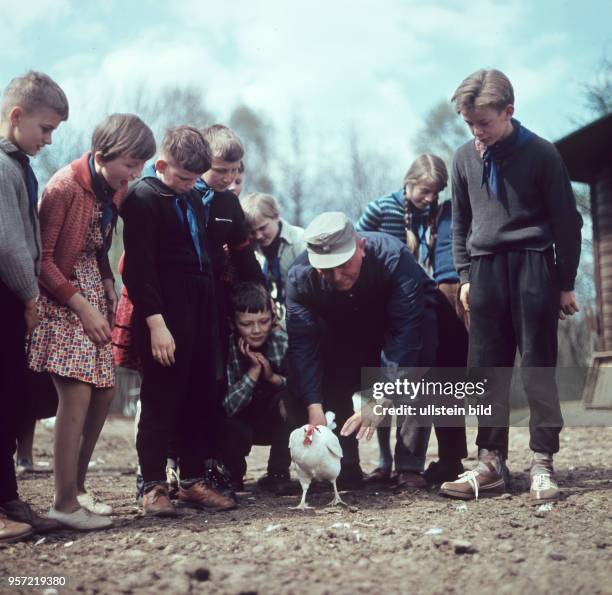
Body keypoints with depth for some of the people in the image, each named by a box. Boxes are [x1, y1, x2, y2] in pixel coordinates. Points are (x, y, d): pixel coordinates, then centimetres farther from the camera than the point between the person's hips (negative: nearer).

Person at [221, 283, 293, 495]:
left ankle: (277, 473, -8)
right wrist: (253, 371, -35)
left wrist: (273, 377, -31)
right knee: (235, 429, -34)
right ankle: (232, 475, 1)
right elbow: (226, 407, -28)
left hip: (275, 422, 3)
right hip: (238, 423, -3)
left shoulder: (284, 342, -18)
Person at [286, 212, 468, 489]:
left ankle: (451, 462, -10)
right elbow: (303, 345, -32)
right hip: (344, 330, 2)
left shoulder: (393, 257, -39)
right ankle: (346, 468, -4)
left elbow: (405, 334, -43)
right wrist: (314, 407, -44)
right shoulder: (299, 277, -30)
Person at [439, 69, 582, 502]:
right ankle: (491, 463, 7)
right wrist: (465, 275, 11)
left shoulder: (540, 153, -4)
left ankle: (543, 463, 4)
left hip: (533, 266, -4)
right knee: (489, 369, 3)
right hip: (486, 268, 4)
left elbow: (566, 220, 0)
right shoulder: (465, 158, 9)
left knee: (538, 365, -3)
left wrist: (566, 283, -1)